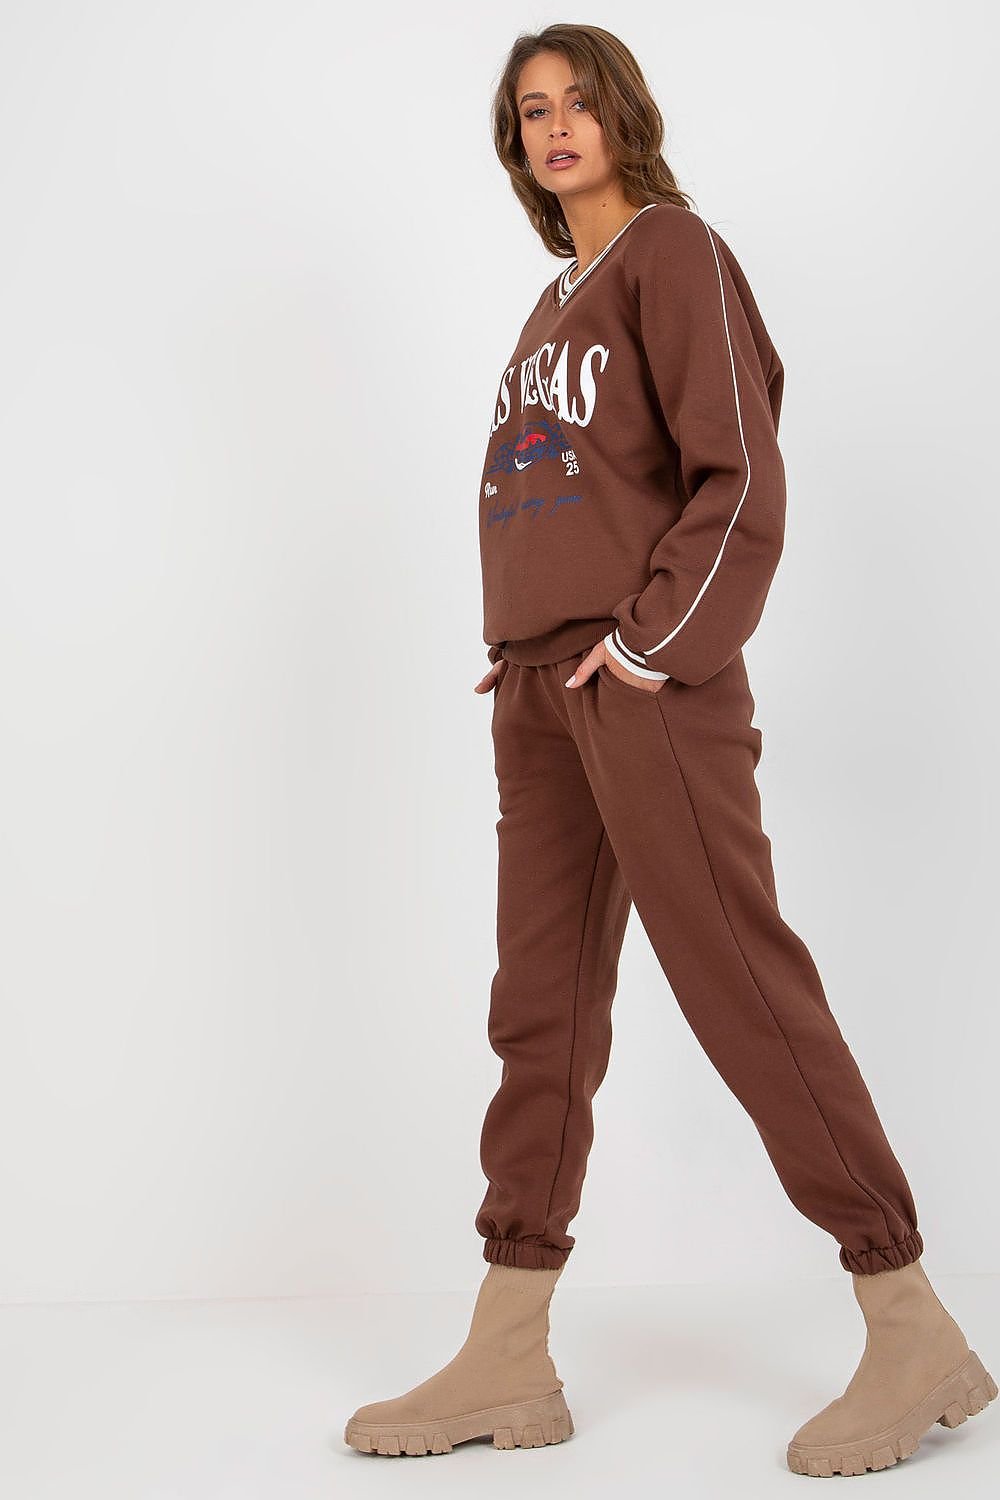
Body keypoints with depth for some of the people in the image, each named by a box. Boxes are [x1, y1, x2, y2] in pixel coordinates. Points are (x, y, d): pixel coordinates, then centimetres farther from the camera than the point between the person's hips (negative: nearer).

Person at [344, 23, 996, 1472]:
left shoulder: (676, 251, 0)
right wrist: (527, 660, 11)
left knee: (744, 984, -8)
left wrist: (648, 643, -15)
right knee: (542, 1008, 6)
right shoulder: (555, 302, 22)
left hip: (649, 683, -8)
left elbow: (741, 476, -10)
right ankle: (508, 1358, 13)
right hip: (539, 691, 8)